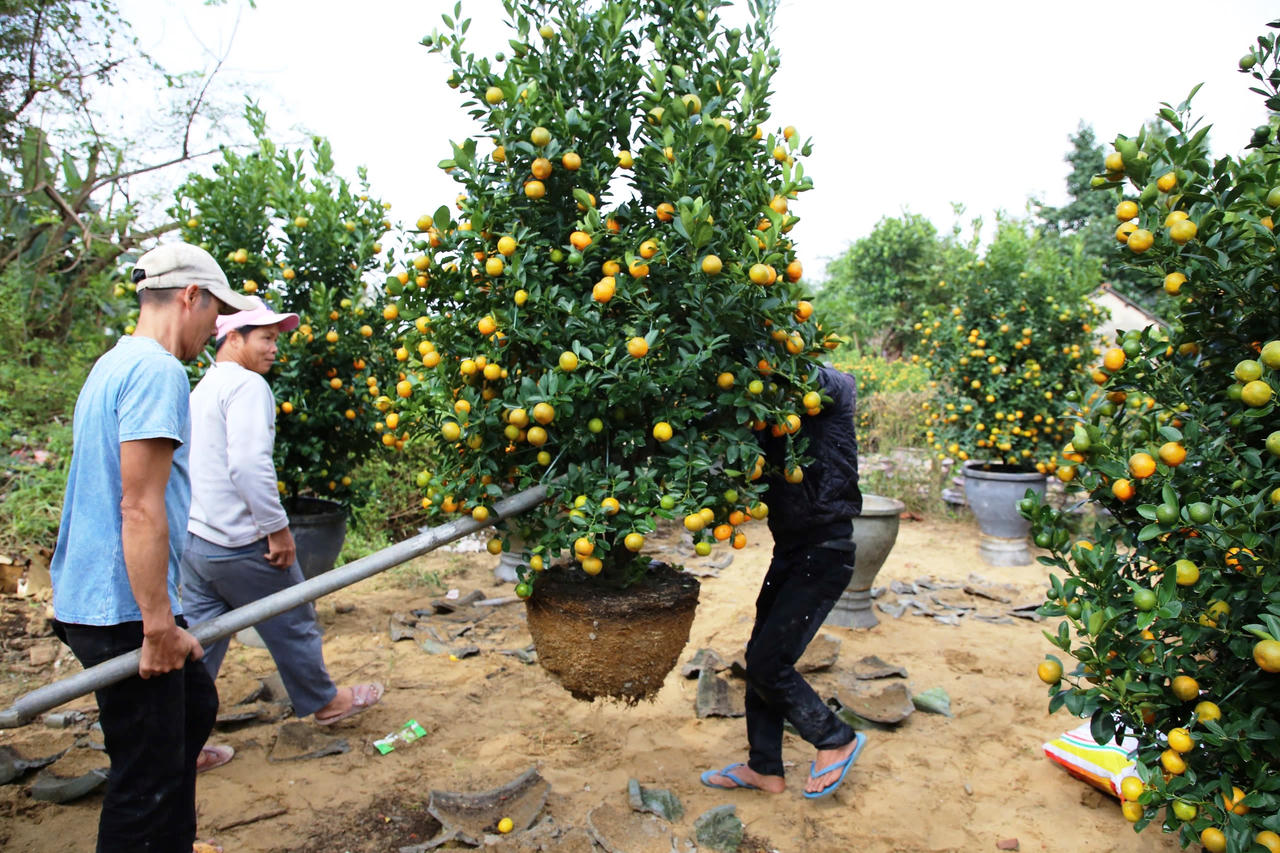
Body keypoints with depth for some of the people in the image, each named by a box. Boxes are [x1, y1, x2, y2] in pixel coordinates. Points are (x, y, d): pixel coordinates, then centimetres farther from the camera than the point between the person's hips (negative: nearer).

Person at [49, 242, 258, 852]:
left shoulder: (112, 366, 14)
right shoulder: (157, 370, -18)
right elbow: (141, 509, -24)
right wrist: (159, 625, -20)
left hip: (93, 600, 11)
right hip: (127, 614, -11)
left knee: (194, 706, 25)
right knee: (148, 777, 1)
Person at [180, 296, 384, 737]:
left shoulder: (201, 389, 15)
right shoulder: (247, 385, -14)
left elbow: (208, 464, 19)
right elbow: (248, 464, -25)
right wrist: (277, 527, -18)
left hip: (193, 540, 8)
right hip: (240, 545, -8)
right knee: (292, 626, 11)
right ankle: (325, 702, 30)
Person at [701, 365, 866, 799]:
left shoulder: (832, 391, -11)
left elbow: (817, 380, -34)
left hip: (825, 552, -8)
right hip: (790, 550, 8)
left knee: (768, 663, -6)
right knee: (760, 657, 12)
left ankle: (837, 739, 17)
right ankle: (765, 768, 29)